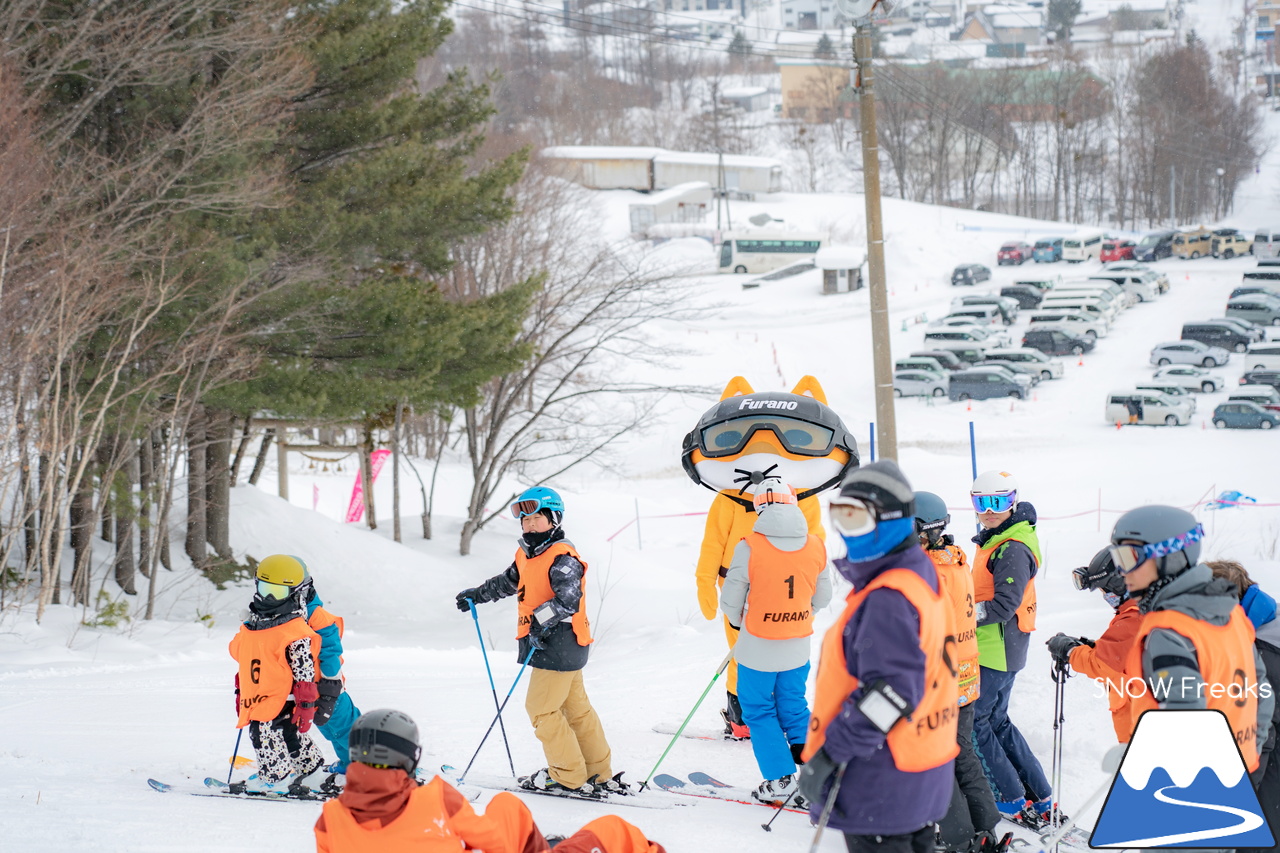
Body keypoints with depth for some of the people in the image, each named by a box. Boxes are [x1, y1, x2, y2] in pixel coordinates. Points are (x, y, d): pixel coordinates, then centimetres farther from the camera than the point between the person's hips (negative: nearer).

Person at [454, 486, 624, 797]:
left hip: (559, 645, -10)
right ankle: (598, 774, 21)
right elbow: (507, 582, 30)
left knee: (541, 708, -6)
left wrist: (542, 619, -37)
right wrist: (476, 595, 34)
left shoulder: (562, 558, -16)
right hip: (563, 648, 10)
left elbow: (569, 599, -28)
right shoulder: (527, 556, 13)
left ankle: (569, 777, 1)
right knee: (575, 707, 14)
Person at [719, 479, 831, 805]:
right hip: (798, 649, 4)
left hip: (758, 647, -4)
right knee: (794, 708, 19)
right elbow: (822, 597, 7)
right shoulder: (816, 547, -5)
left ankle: (780, 781, 8)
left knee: (759, 711, 10)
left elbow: (731, 599, -9)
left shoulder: (750, 547, -18)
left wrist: (737, 620, 13)